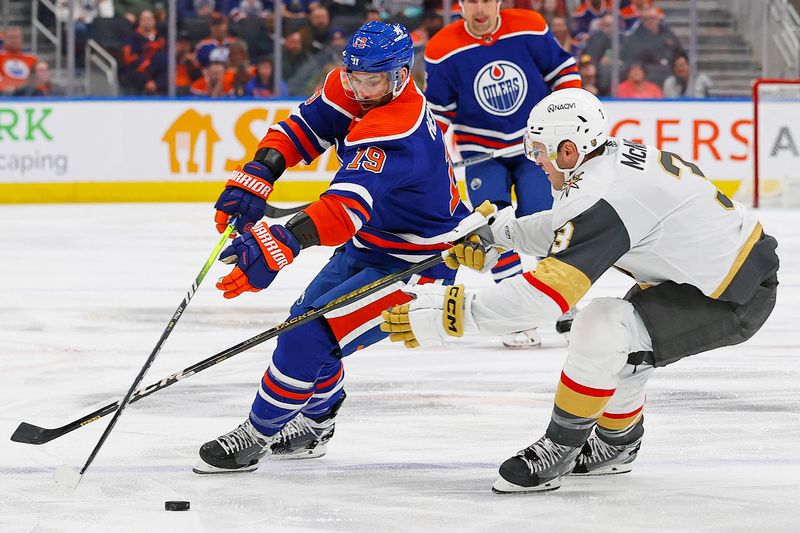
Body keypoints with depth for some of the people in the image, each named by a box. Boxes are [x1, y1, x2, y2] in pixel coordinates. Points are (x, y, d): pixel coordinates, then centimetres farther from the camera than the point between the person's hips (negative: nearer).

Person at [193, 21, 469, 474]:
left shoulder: (395, 128, -36)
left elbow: (347, 206, -48)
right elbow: (304, 128, -1)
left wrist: (281, 245, -61)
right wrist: (255, 178, -19)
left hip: (414, 266, -10)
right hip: (370, 245, 10)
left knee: (311, 335, -15)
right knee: (306, 316, 18)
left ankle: (257, 435, 2)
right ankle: (315, 423, 40)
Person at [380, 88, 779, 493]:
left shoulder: (605, 198, -25)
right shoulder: (620, 155, 4)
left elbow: (546, 294, -30)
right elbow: (570, 227, 23)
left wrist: (450, 313, -28)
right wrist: (494, 234, 16)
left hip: (735, 300, -11)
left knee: (601, 327, -21)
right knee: (616, 338, 21)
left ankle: (560, 449, -4)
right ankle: (615, 445, 39)